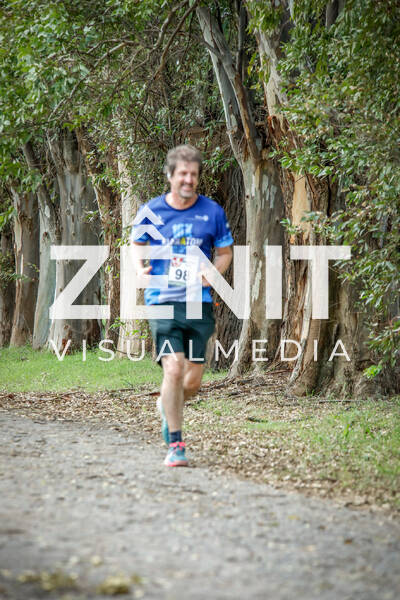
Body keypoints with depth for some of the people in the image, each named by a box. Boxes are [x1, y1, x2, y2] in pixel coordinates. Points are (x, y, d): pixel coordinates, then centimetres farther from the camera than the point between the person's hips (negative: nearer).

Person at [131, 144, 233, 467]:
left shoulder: (213, 212, 3)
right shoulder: (151, 210, 2)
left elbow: (225, 252, 13)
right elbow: (136, 246, 17)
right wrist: (140, 269, -4)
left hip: (199, 303, 2)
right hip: (163, 301, -2)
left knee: (193, 381, 3)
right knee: (173, 370, -15)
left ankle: (168, 407, 39)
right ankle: (175, 445, -5)